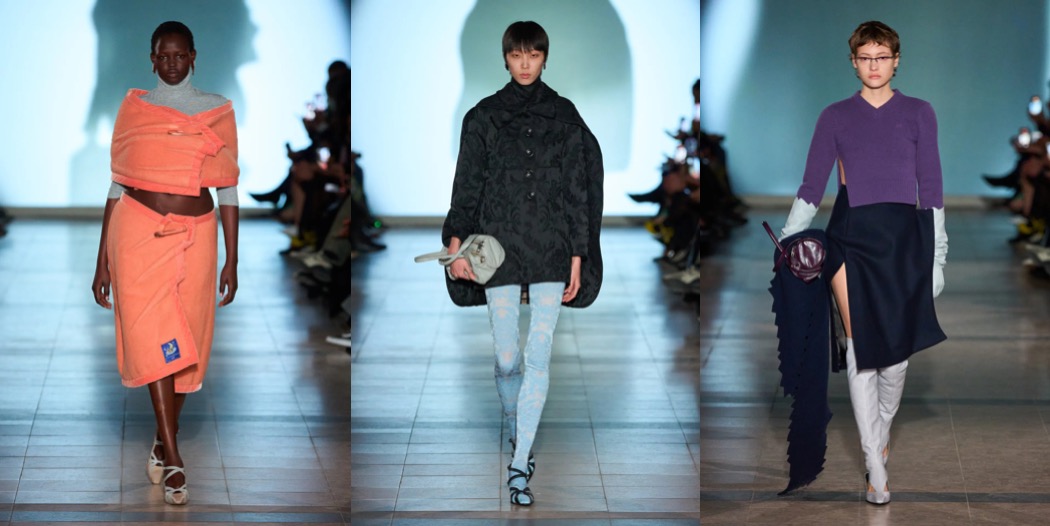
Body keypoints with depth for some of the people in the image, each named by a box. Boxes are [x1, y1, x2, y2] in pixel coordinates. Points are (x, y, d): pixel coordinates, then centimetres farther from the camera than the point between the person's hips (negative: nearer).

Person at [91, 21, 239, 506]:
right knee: (154, 338, -14)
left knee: (188, 343, 5)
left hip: (196, 234, 2)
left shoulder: (217, 112, 5)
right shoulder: (133, 109, 5)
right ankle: (172, 461, -17)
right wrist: (102, 261, 6)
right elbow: (117, 186, 8)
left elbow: (228, 189, 7)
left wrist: (232, 260, 3)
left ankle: (163, 443, 25)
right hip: (140, 230, -1)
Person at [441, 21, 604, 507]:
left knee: (538, 357, -9)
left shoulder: (563, 115, 9)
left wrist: (577, 256, 3)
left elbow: (577, 190, 8)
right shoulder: (484, 117, 8)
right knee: (507, 359, 2)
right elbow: (467, 185, 5)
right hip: (500, 245, 0)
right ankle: (516, 438, 26)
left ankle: (520, 466, -9)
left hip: (551, 250, 0)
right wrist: (456, 242, -8)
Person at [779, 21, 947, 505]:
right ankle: (876, 466, -5)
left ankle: (881, 430, 27)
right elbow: (811, 187, 9)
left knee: (896, 345, -1)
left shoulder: (918, 114, 8)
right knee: (861, 347, -6)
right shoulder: (835, 117, 8)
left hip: (903, 235, 0)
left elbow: (931, 188, 7)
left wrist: (937, 258, 3)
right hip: (851, 237, 0)